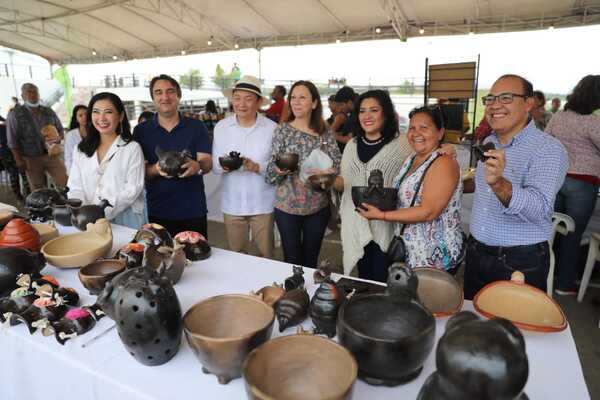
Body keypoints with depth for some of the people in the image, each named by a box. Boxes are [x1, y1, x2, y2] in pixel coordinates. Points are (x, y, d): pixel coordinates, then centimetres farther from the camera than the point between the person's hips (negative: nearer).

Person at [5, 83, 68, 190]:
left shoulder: (49, 112, 7)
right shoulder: (15, 114, -2)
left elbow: (60, 129, 15)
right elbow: (12, 140, -3)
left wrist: (57, 138, -8)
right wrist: (18, 159, -8)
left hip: (51, 155, 2)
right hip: (31, 159, -2)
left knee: (66, 182, -4)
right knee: (38, 190, 6)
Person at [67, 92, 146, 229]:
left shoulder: (132, 148, 1)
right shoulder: (81, 149, 14)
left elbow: (132, 189, -7)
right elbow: (75, 187, 9)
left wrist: (103, 213, -16)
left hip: (125, 221, -3)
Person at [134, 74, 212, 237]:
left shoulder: (197, 127, 2)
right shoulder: (141, 131, 3)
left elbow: (207, 162, -3)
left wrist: (197, 167, -27)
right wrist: (157, 169, -23)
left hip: (193, 211, 0)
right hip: (157, 212, 1)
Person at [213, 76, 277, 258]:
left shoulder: (271, 128, -8)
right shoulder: (221, 127, 0)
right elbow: (213, 165, 2)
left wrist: (257, 167, -24)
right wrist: (223, 166, -20)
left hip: (263, 204, -2)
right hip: (232, 204, 2)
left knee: (266, 255, 13)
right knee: (235, 255, 18)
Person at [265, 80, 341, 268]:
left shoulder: (325, 133, 1)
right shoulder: (283, 130, -3)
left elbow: (337, 166, 0)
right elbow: (270, 175, -5)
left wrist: (327, 173, -21)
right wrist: (280, 169, -26)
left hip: (318, 207, 2)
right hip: (287, 206, -1)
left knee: (311, 260, 15)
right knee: (292, 260, 8)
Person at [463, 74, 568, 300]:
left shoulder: (549, 150, -16)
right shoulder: (489, 142, 7)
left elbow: (540, 208, -31)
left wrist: (498, 184, -46)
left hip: (521, 263, -6)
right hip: (476, 253, 7)